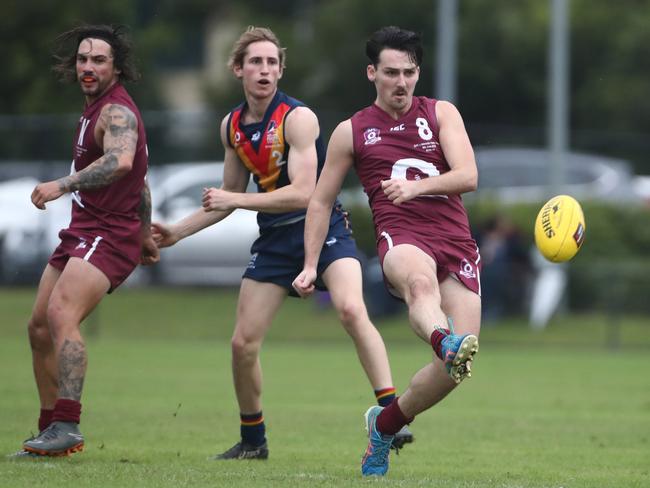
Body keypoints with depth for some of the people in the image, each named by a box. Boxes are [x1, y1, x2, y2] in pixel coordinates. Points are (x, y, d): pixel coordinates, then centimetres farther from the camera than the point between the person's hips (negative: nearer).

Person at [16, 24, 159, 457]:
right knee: (40, 327, 10)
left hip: (108, 235, -10)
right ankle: (52, 432, 18)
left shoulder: (116, 112, -13)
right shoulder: (96, 108, 19)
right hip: (81, 233, 10)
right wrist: (146, 235, 34)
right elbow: (139, 178, 28)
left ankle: (67, 426, -36)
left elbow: (121, 162, -36)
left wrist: (62, 185, -38)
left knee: (61, 313, -28)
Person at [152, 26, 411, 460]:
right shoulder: (232, 126, 7)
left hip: (323, 228, -6)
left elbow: (302, 193, -22)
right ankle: (252, 441, 23)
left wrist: (236, 200, -19)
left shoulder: (297, 118, -15)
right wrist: (177, 232, 17)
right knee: (243, 343, 3)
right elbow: (229, 196, 21)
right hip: (275, 241, 6)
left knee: (352, 311, -31)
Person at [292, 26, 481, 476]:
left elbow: (468, 176, -1)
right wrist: (310, 266, 12)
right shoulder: (352, 131, 14)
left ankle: (385, 424, 13)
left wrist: (416, 186, -19)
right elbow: (321, 202, 22)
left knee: (458, 365, -10)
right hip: (401, 237, -2)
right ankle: (446, 343, -74)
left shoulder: (441, 114, 14)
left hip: (456, 242, 2)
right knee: (420, 281, -41)